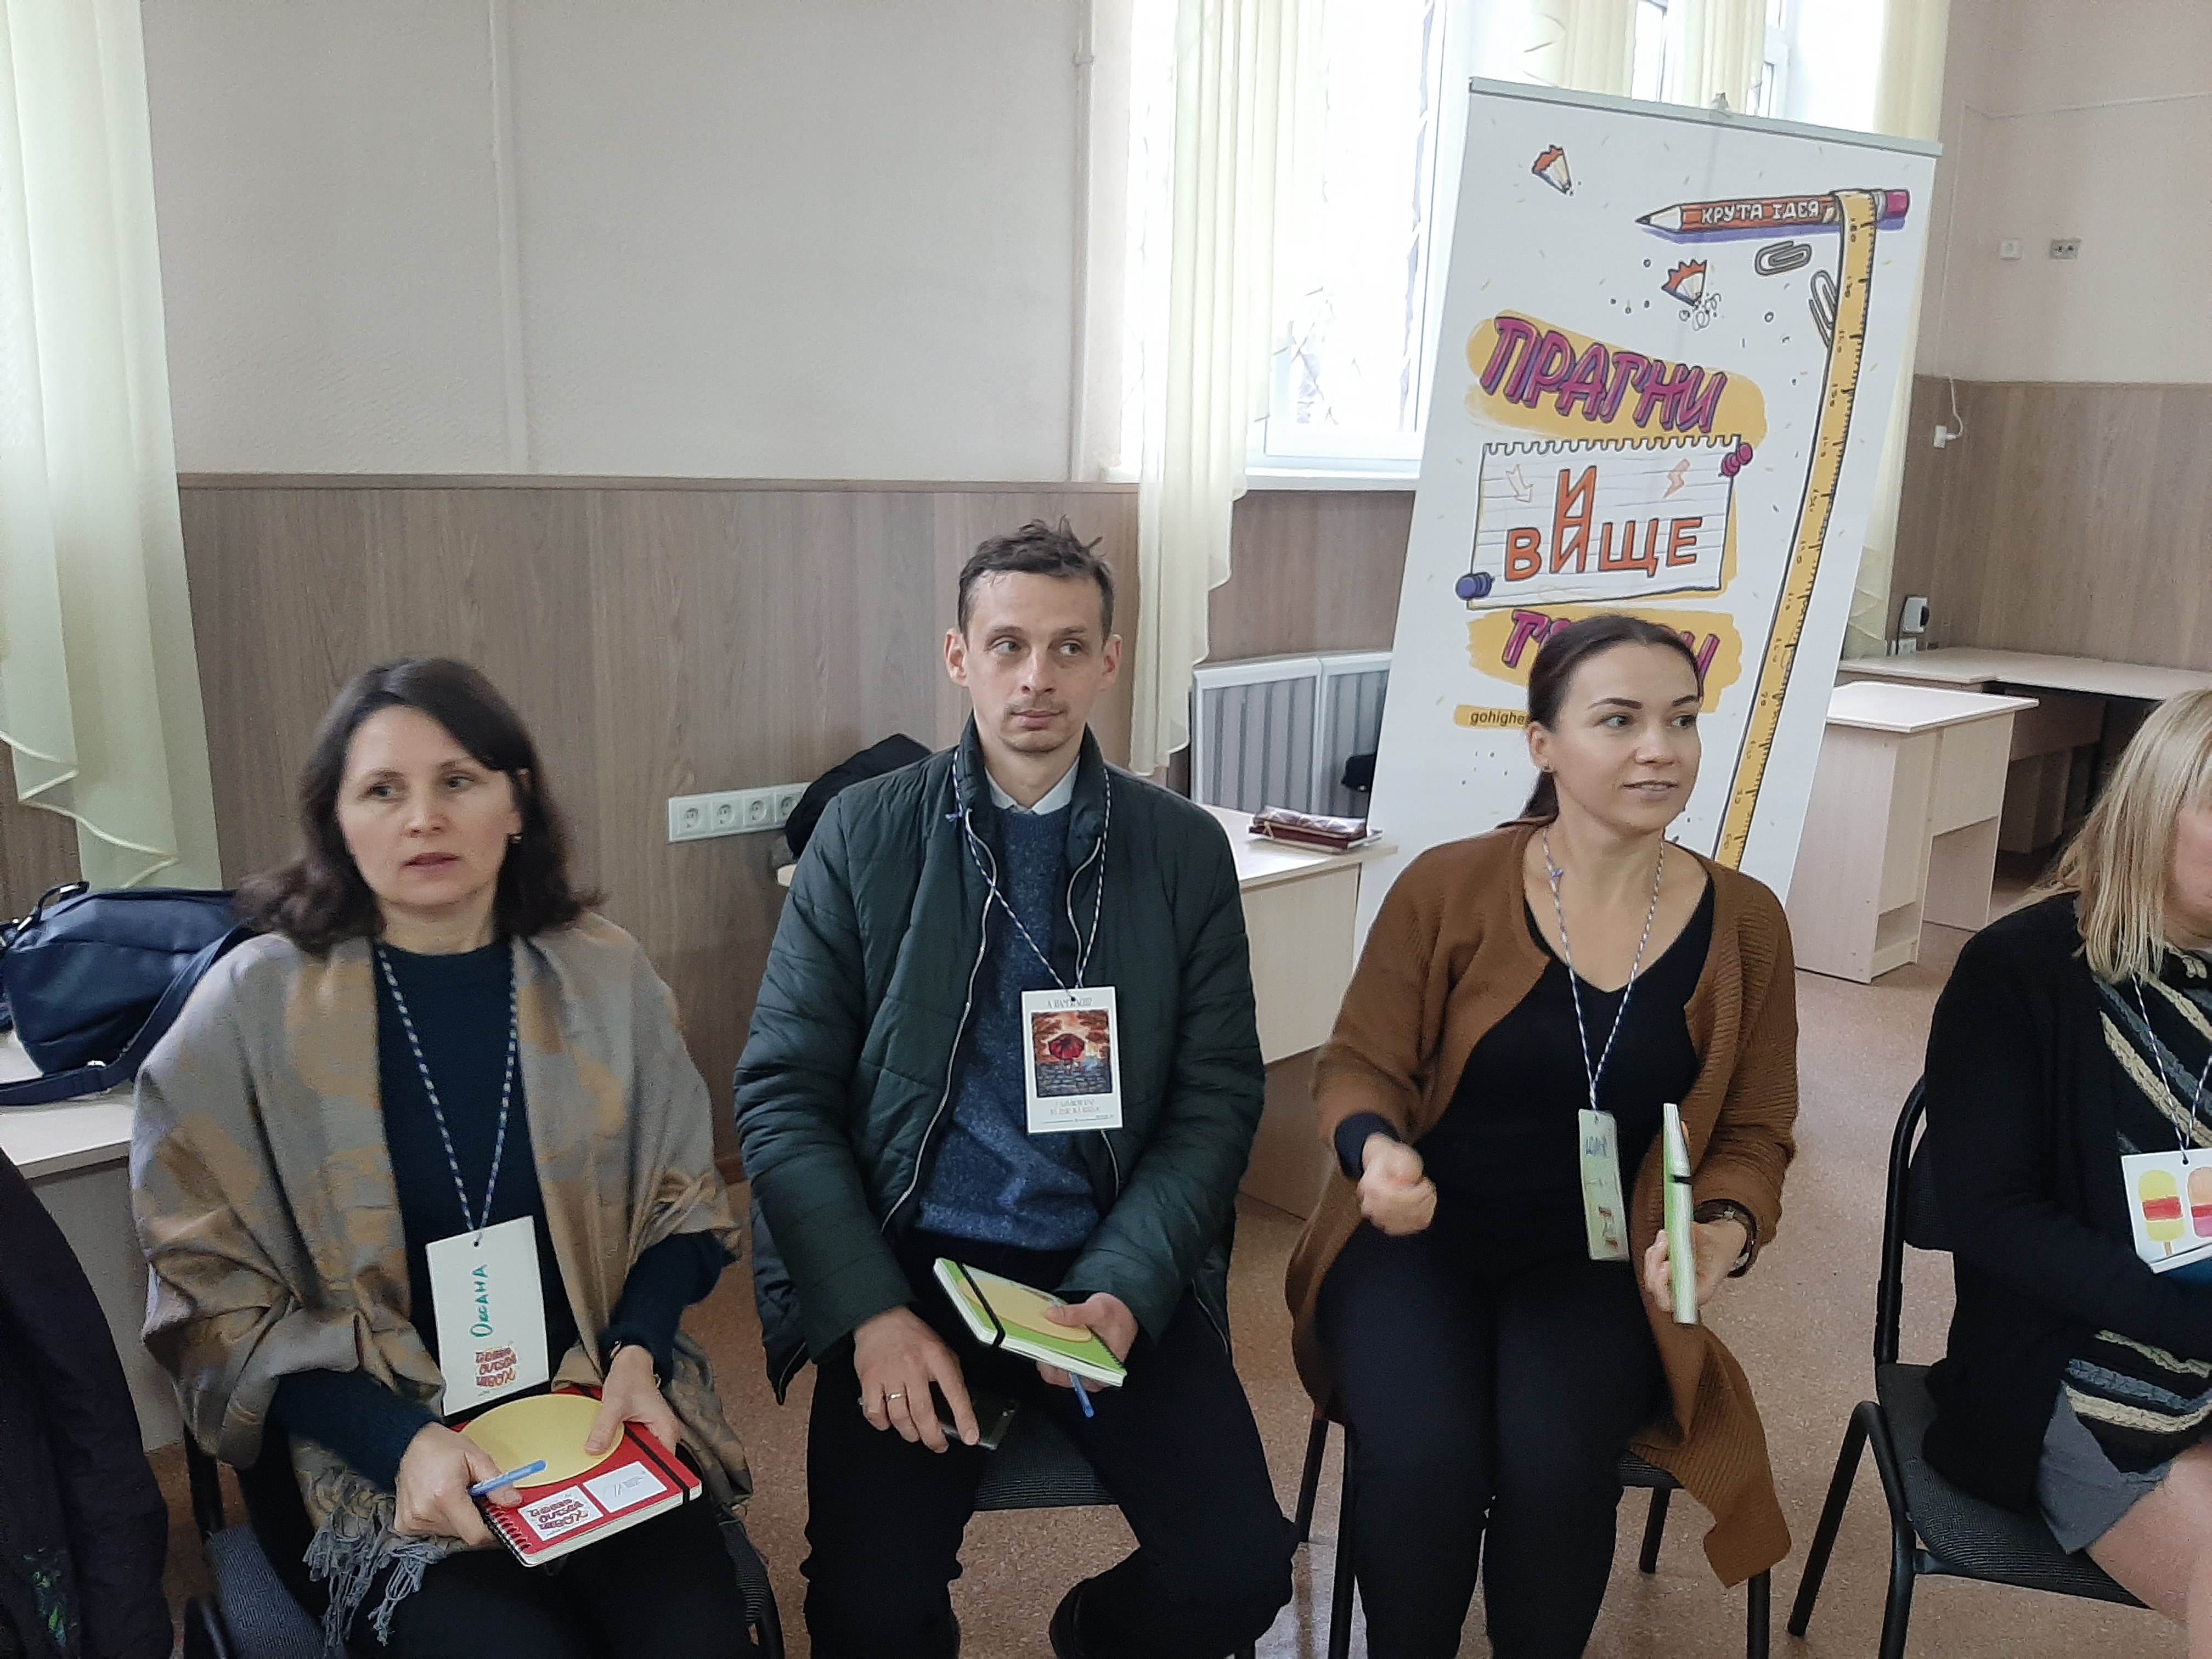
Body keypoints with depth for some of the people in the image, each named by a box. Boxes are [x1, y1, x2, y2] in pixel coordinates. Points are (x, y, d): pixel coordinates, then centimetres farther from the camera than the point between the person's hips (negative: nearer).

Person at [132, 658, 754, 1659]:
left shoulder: (602, 976, 1)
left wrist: (637, 1356, -7)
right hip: (363, 1454, -2)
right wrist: (401, 1443, -16)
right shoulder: (256, 1004, -5)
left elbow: (681, 1201, 11)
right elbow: (211, 1290, -4)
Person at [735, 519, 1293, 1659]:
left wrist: (1128, 1289, -14)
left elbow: (1217, 1099, 2)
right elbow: (781, 1093, -3)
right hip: (905, 1263, -1)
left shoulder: (1187, 851, 2)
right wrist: (870, 1311, -15)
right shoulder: (865, 833, -1)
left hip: (1112, 1272, 2)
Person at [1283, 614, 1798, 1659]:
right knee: (1424, 1463, -26)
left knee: (1554, 1469, -26)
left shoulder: (1743, 923, -1)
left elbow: (1751, 1136, 7)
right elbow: (1361, 1067, -2)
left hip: (1595, 1269, 2)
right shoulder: (1447, 887, -9)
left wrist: (1724, 1229, -15)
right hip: (1419, 1244, -1)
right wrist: (1378, 1149, -25)